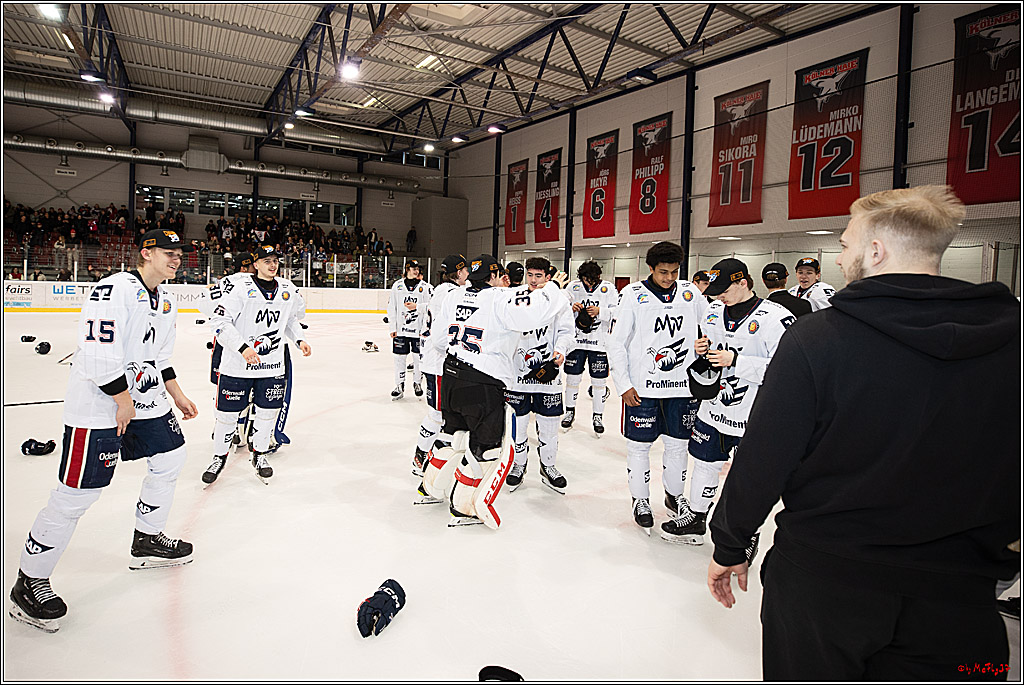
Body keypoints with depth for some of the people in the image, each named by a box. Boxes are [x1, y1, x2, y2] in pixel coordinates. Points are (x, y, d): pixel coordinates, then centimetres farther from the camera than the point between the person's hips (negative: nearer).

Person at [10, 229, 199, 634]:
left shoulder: (164, 300, 11)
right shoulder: (115, 290, -20)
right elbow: (99, 353, -24)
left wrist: (178, 396, 17)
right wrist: (123, 400, -18)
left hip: (144, 398, 9)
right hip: (97, 406, -9)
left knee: (171, 458, 15)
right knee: (78, 493, -5)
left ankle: (147, 541, 33)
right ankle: (29, 584, 11)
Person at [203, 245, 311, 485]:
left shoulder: (288, 290, 6)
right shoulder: (238, 287, -12)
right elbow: (219, 322, -15)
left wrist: (299, 340, 8)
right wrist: (242, 347, -25)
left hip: (272, 366, 4)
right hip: (236, 366, -4)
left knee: (267, 412, 11)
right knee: (227, 414, 5)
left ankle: (260, 455, 32)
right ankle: (219, 456, 28)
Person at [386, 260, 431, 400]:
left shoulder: (426, 287, 2)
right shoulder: (397, 285, 7)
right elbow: (391, 307, 7)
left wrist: (417, 306, -21)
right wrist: (392, 328, 3)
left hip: (418, 329, -1)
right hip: (400, 329, 1)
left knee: (418, 357, 5)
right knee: (399, 357, 5)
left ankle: (417, 383, 23)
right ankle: (400, 385, 16)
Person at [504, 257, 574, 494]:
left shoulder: (559, 299, -2)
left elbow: (567, 330, -1)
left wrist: (559, 351, -17)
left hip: (547, 371, 0)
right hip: (517, 370, 0)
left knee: (549, 422, 9)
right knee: (517, 421, 7)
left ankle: (548, 467, 29)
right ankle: (518, 465, 28)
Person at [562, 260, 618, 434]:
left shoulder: (608, 288, -3)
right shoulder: (573, 286, 2)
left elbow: (617, 312, -9)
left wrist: (599, 311, -24)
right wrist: (571, 308, -18)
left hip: (599, 342, -1)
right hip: (576, 340, 2)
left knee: (599, 380, 4)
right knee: (572, 377, 8)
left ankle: (598, 416, 18)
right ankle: (570, 411, 27)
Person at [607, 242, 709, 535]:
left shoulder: (690, 292, 4)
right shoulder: (633, 294, -6)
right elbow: (616, 343, -5)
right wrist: (624, 385, -9)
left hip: (682, 385, 3)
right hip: (642, 387, -3)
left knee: (677, 444, 14)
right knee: (639, 445, 6)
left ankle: (674, 495, 35)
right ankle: (640, 501, 24)